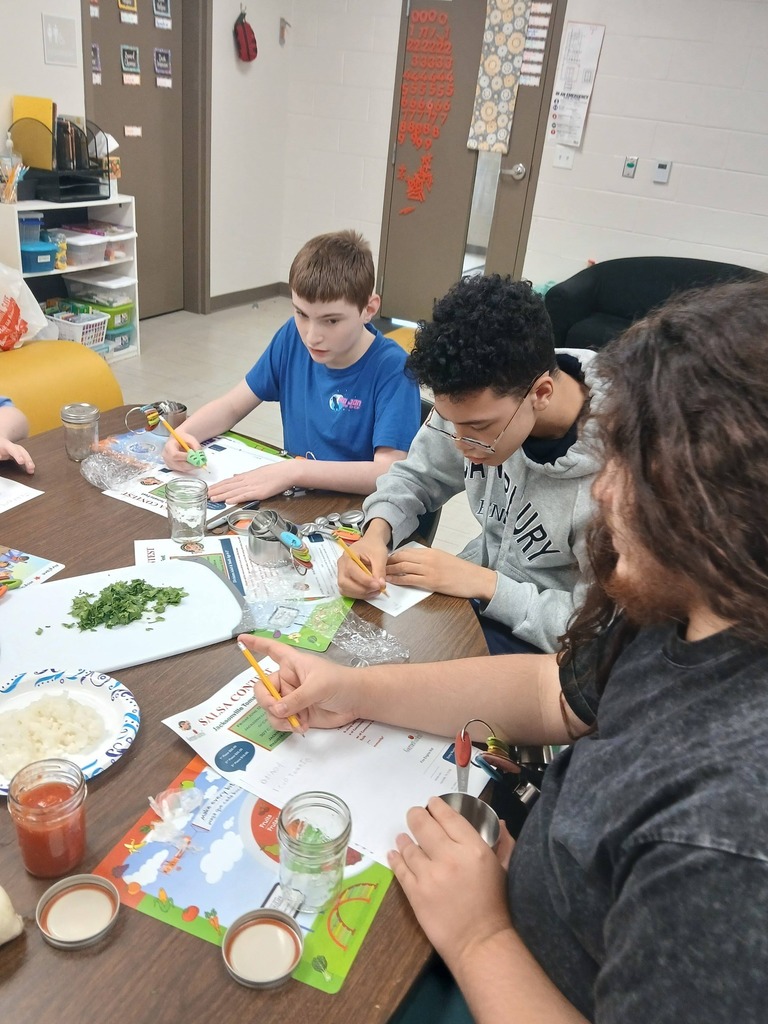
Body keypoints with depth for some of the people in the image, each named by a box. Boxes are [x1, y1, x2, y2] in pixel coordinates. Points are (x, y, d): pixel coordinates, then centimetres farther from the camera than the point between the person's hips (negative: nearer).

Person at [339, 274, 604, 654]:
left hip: (547, 641, -5)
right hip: (478, 586, 5)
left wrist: (484, 584, -25)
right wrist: (378, 531, -19)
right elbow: (415, 477, 1)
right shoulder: (476, 399, -15)